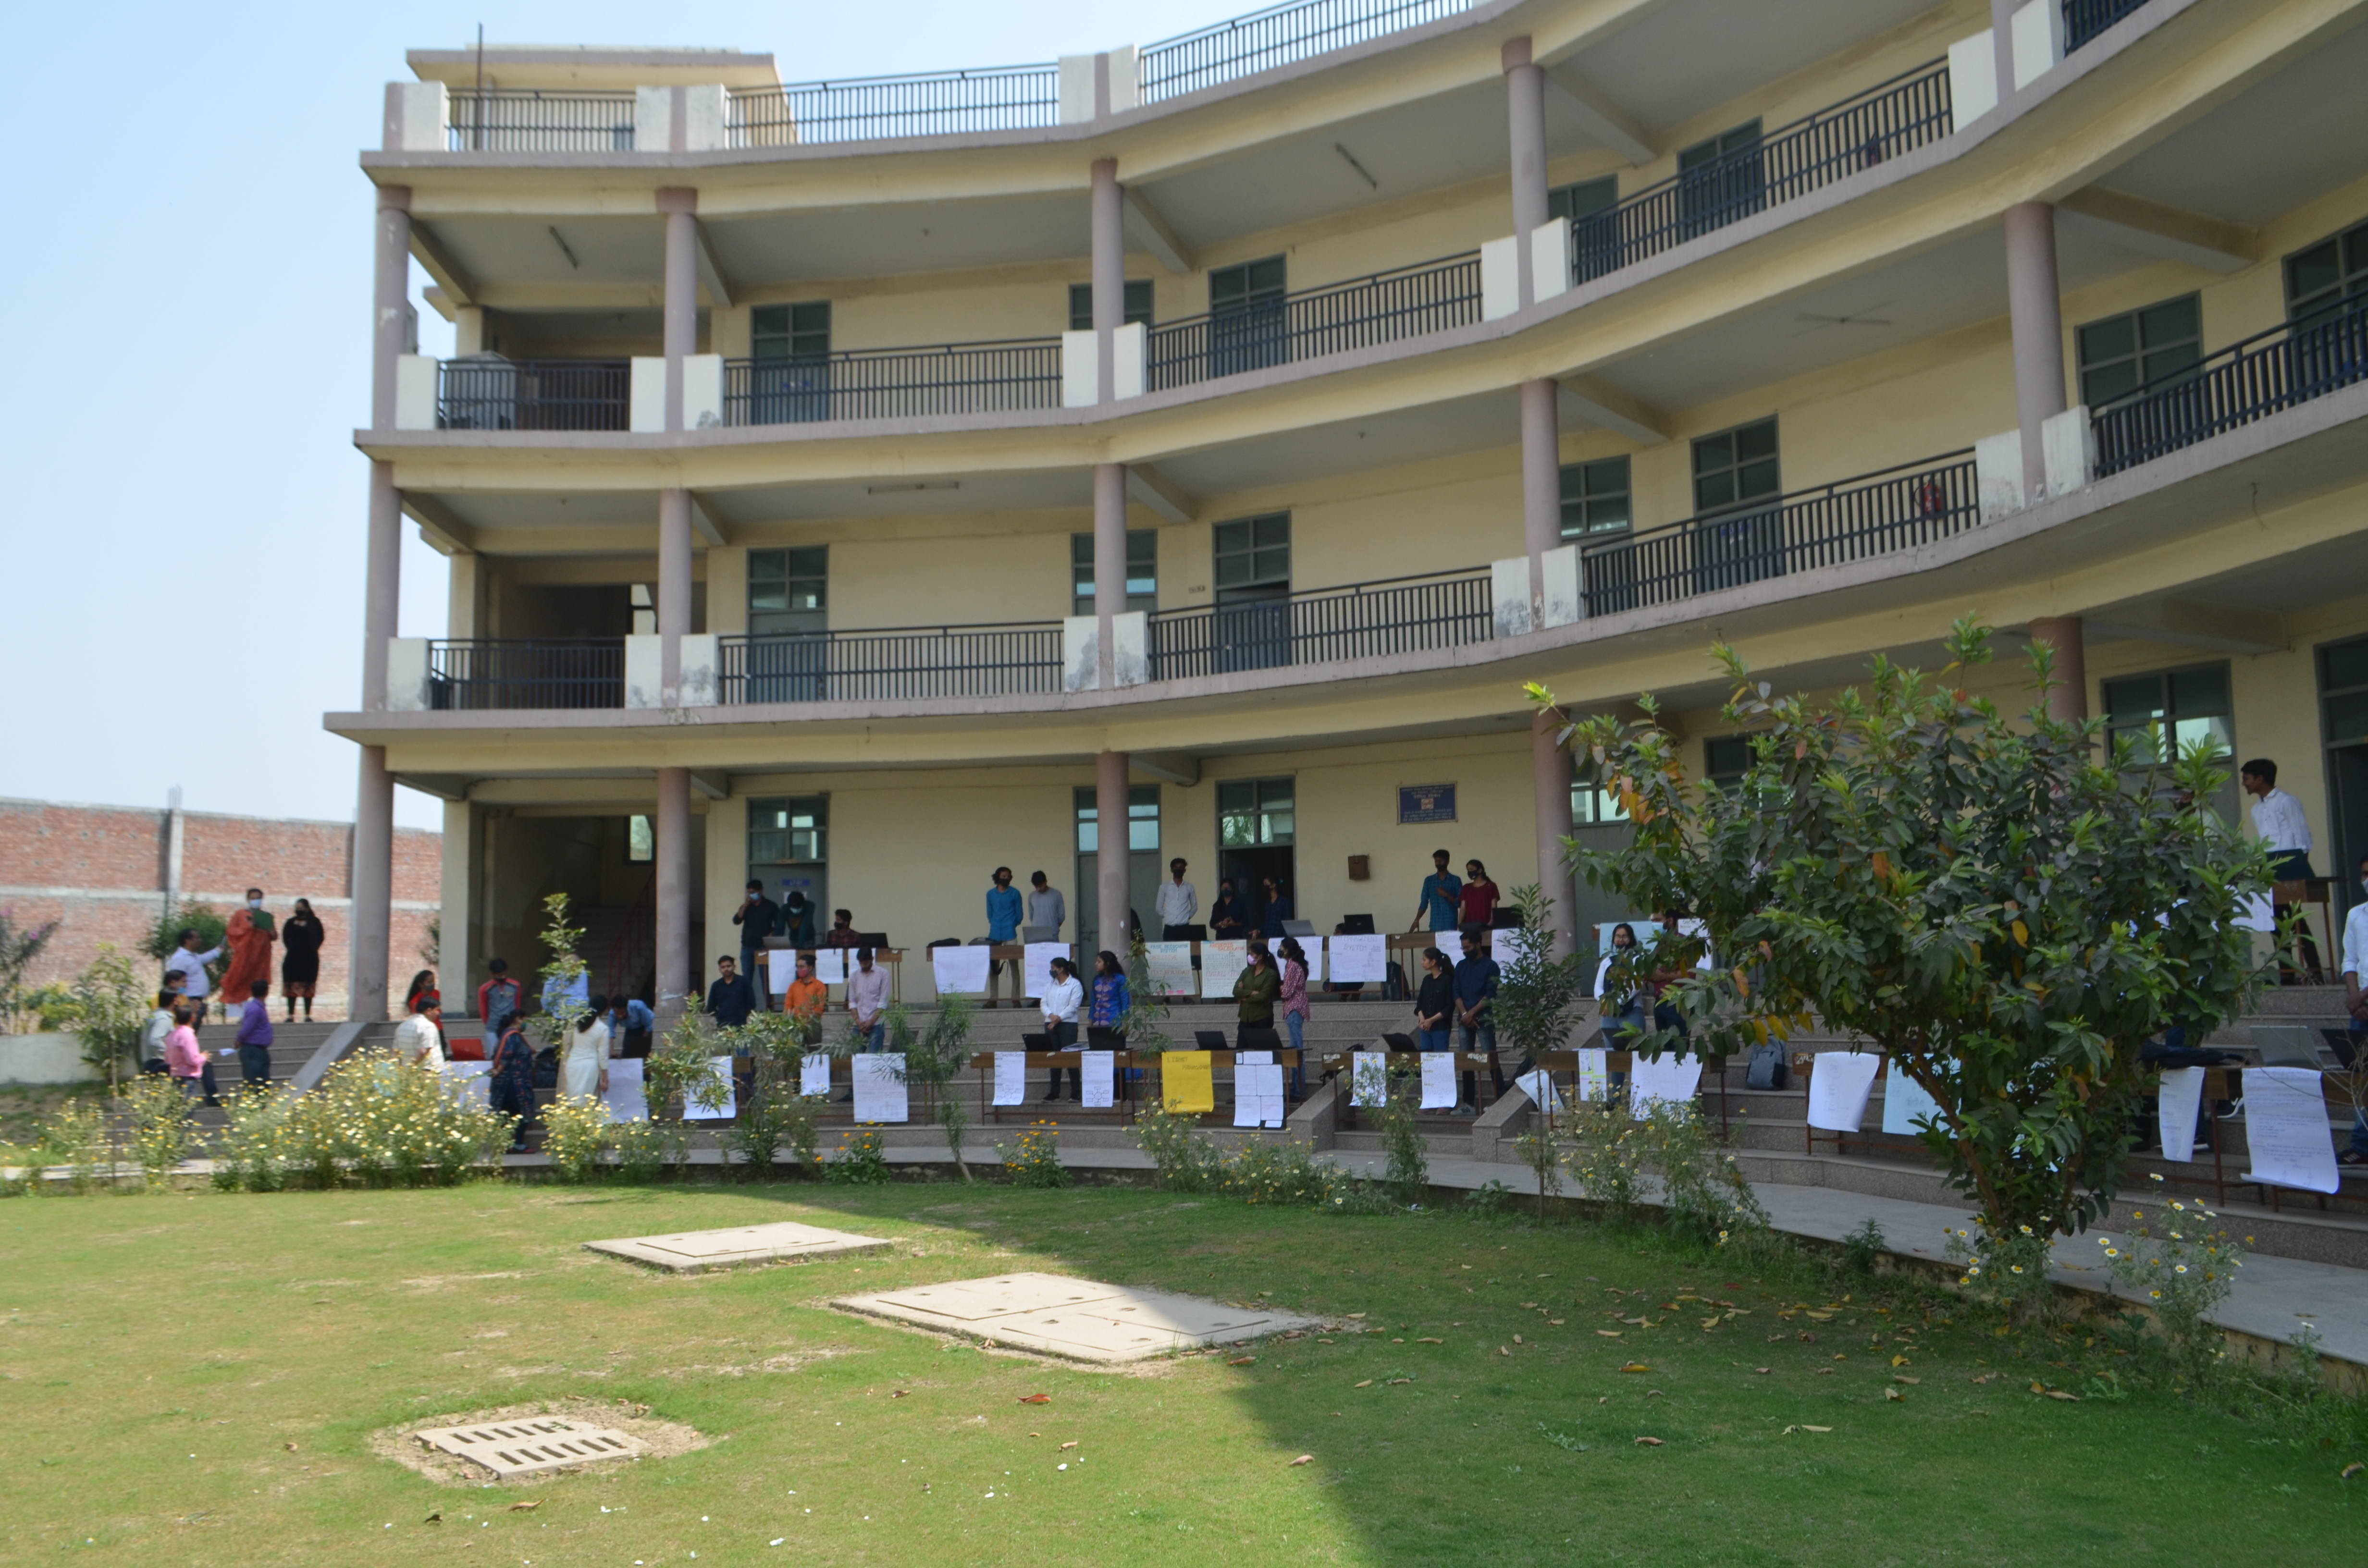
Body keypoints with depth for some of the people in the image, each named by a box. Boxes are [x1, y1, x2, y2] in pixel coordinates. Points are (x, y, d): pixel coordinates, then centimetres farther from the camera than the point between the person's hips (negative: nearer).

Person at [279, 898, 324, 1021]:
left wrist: (312, 949, -5)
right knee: (291, 986, 1)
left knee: (308, 987, 2)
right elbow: (285, 937, 6)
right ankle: (291, 1015, 5)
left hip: (309, 959, -2)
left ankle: (308, 1015, 6)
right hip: (293, 958, 2)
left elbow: (320, 937, 0)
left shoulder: (314, 922, 2)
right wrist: (291, 948, -2)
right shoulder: (291, 922, 7)